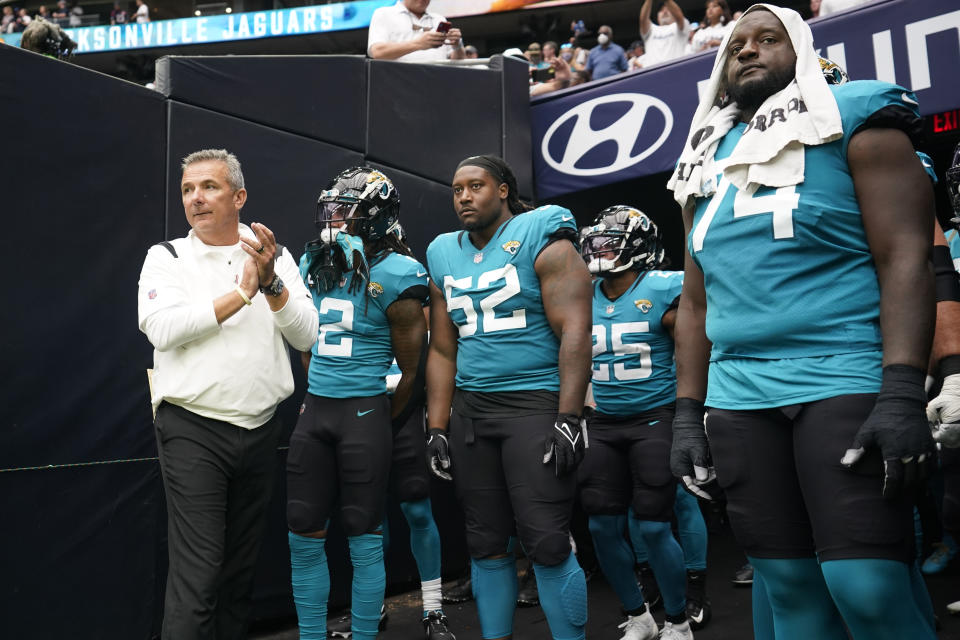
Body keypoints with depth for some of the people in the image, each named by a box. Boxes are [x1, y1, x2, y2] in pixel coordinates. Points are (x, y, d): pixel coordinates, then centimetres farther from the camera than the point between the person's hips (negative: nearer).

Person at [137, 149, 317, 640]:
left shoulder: (276, 257, 7)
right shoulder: (167, 257, 3)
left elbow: (307, 335, -3)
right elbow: (162, 329, -15)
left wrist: (271, 283, -18)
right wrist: (243, 293, -13)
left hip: (260, 429, 3)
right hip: (192, 429, -3)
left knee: (241, 564, 14)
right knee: (197, 571, -6)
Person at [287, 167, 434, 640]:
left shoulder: (393, 276, -11)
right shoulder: (313, 266, 8)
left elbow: (412, 369, -6)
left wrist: (381, 423, 3)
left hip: (366, 410, -6)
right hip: (315, 407, 6)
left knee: (364, 540, 3)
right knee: (304, 537, 8)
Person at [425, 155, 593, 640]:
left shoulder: (542, 241, -4)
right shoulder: (444, 256, 13)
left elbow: (574, 332, -11)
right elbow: (443, 351, 15)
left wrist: (568, 419, -18)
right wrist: (437, 428, 10)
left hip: (536, 401, -5)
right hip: (470, 408, 6)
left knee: (547, 543, -8)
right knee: (486, 542, 11)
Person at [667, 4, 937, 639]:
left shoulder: (850, 118, 4)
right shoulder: (707, 162, 19)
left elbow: (905, 256, -7)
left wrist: (903, 394, -18)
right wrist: (687, 414, 12)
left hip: (845, 381, -5)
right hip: (737, 400, 5)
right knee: (789, 588, 9)